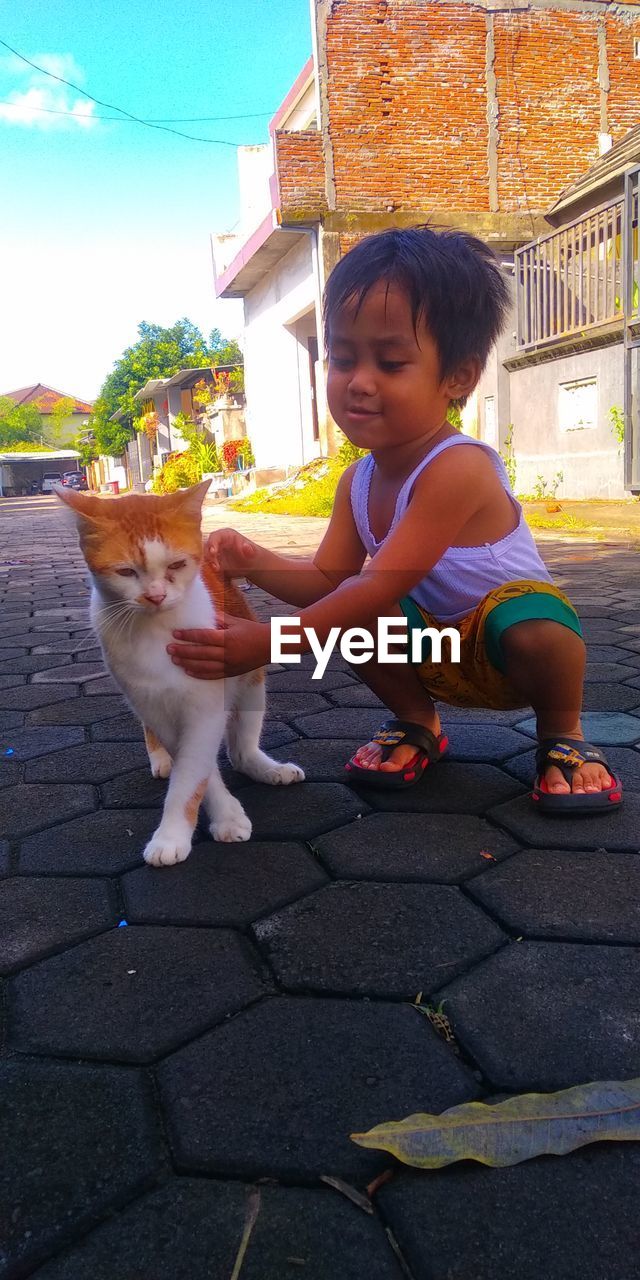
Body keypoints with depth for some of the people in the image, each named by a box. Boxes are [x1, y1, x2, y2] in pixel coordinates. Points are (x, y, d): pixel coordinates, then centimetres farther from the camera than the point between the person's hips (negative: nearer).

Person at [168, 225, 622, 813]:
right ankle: (417, 722, 6)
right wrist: (254, 561, -24)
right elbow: (329, 578, -5)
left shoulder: (457, 467, -31)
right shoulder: (358, 480, -6)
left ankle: (561, 732, -4)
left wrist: (269, 642, -40)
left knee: (531, 626, -38)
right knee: (349, 609, -21)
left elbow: (384, 583, -37)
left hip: (505, 649, -5)